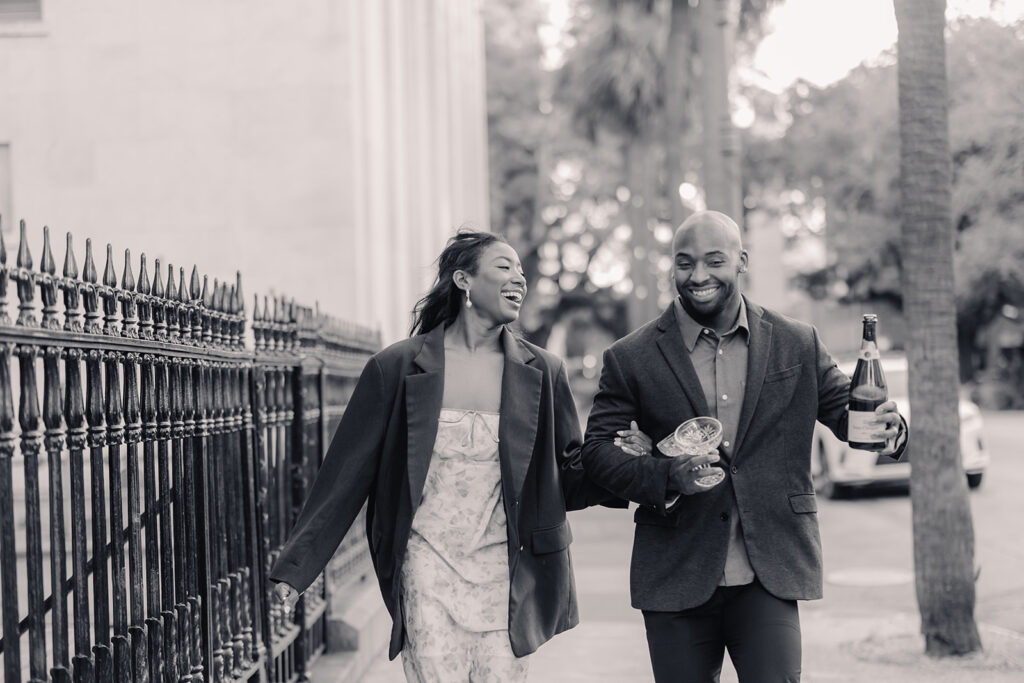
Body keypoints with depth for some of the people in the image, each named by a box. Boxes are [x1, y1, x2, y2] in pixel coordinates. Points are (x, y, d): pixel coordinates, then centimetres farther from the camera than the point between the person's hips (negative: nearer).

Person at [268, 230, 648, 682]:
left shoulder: (541, 373, 5)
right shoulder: (398, 367, -1)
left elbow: (566, 480, 10)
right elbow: (346, 476, 1)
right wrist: (296, 567, -1)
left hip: (504, 572, 2)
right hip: (427, 565, -2)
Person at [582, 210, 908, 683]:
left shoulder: (797, 344, 6)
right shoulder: (632, 359, 2)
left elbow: (844, 409, 11)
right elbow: (596, 449, 0)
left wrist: (886, 426, -13)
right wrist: (667, 476, -18)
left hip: (769, 576, 0)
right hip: (676, 577, 0)